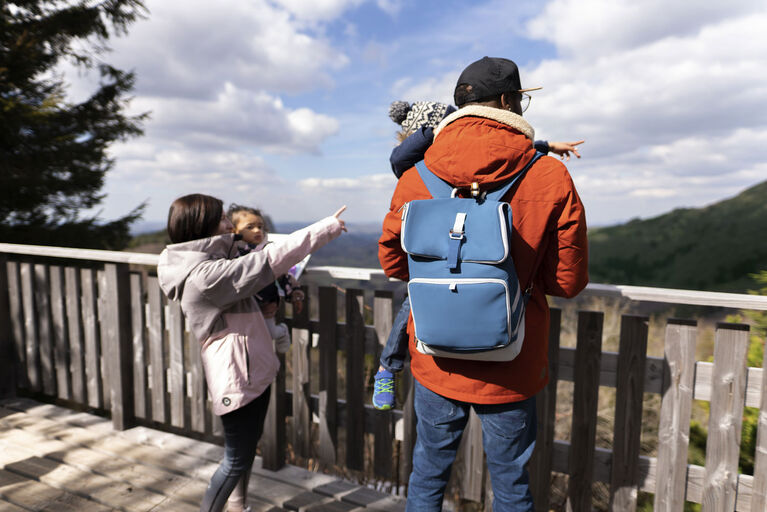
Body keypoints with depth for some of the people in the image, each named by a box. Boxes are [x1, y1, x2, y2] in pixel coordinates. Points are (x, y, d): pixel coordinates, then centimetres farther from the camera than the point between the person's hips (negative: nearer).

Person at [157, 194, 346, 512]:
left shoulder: (208, 265, 5)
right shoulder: (204, 275, -26)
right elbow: (271, 260, -27)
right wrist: (326, 228, -21)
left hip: (253, 371, 11)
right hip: (237, 377, -10)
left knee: (247, 449, 24)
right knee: (236, 460, 6)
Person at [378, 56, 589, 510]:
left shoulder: (416, 176, -9)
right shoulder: (551, 177, -13)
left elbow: (393, 261, 4)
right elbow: (568, 281, -7)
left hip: (435, 362, 2)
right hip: (512, 370, -1)